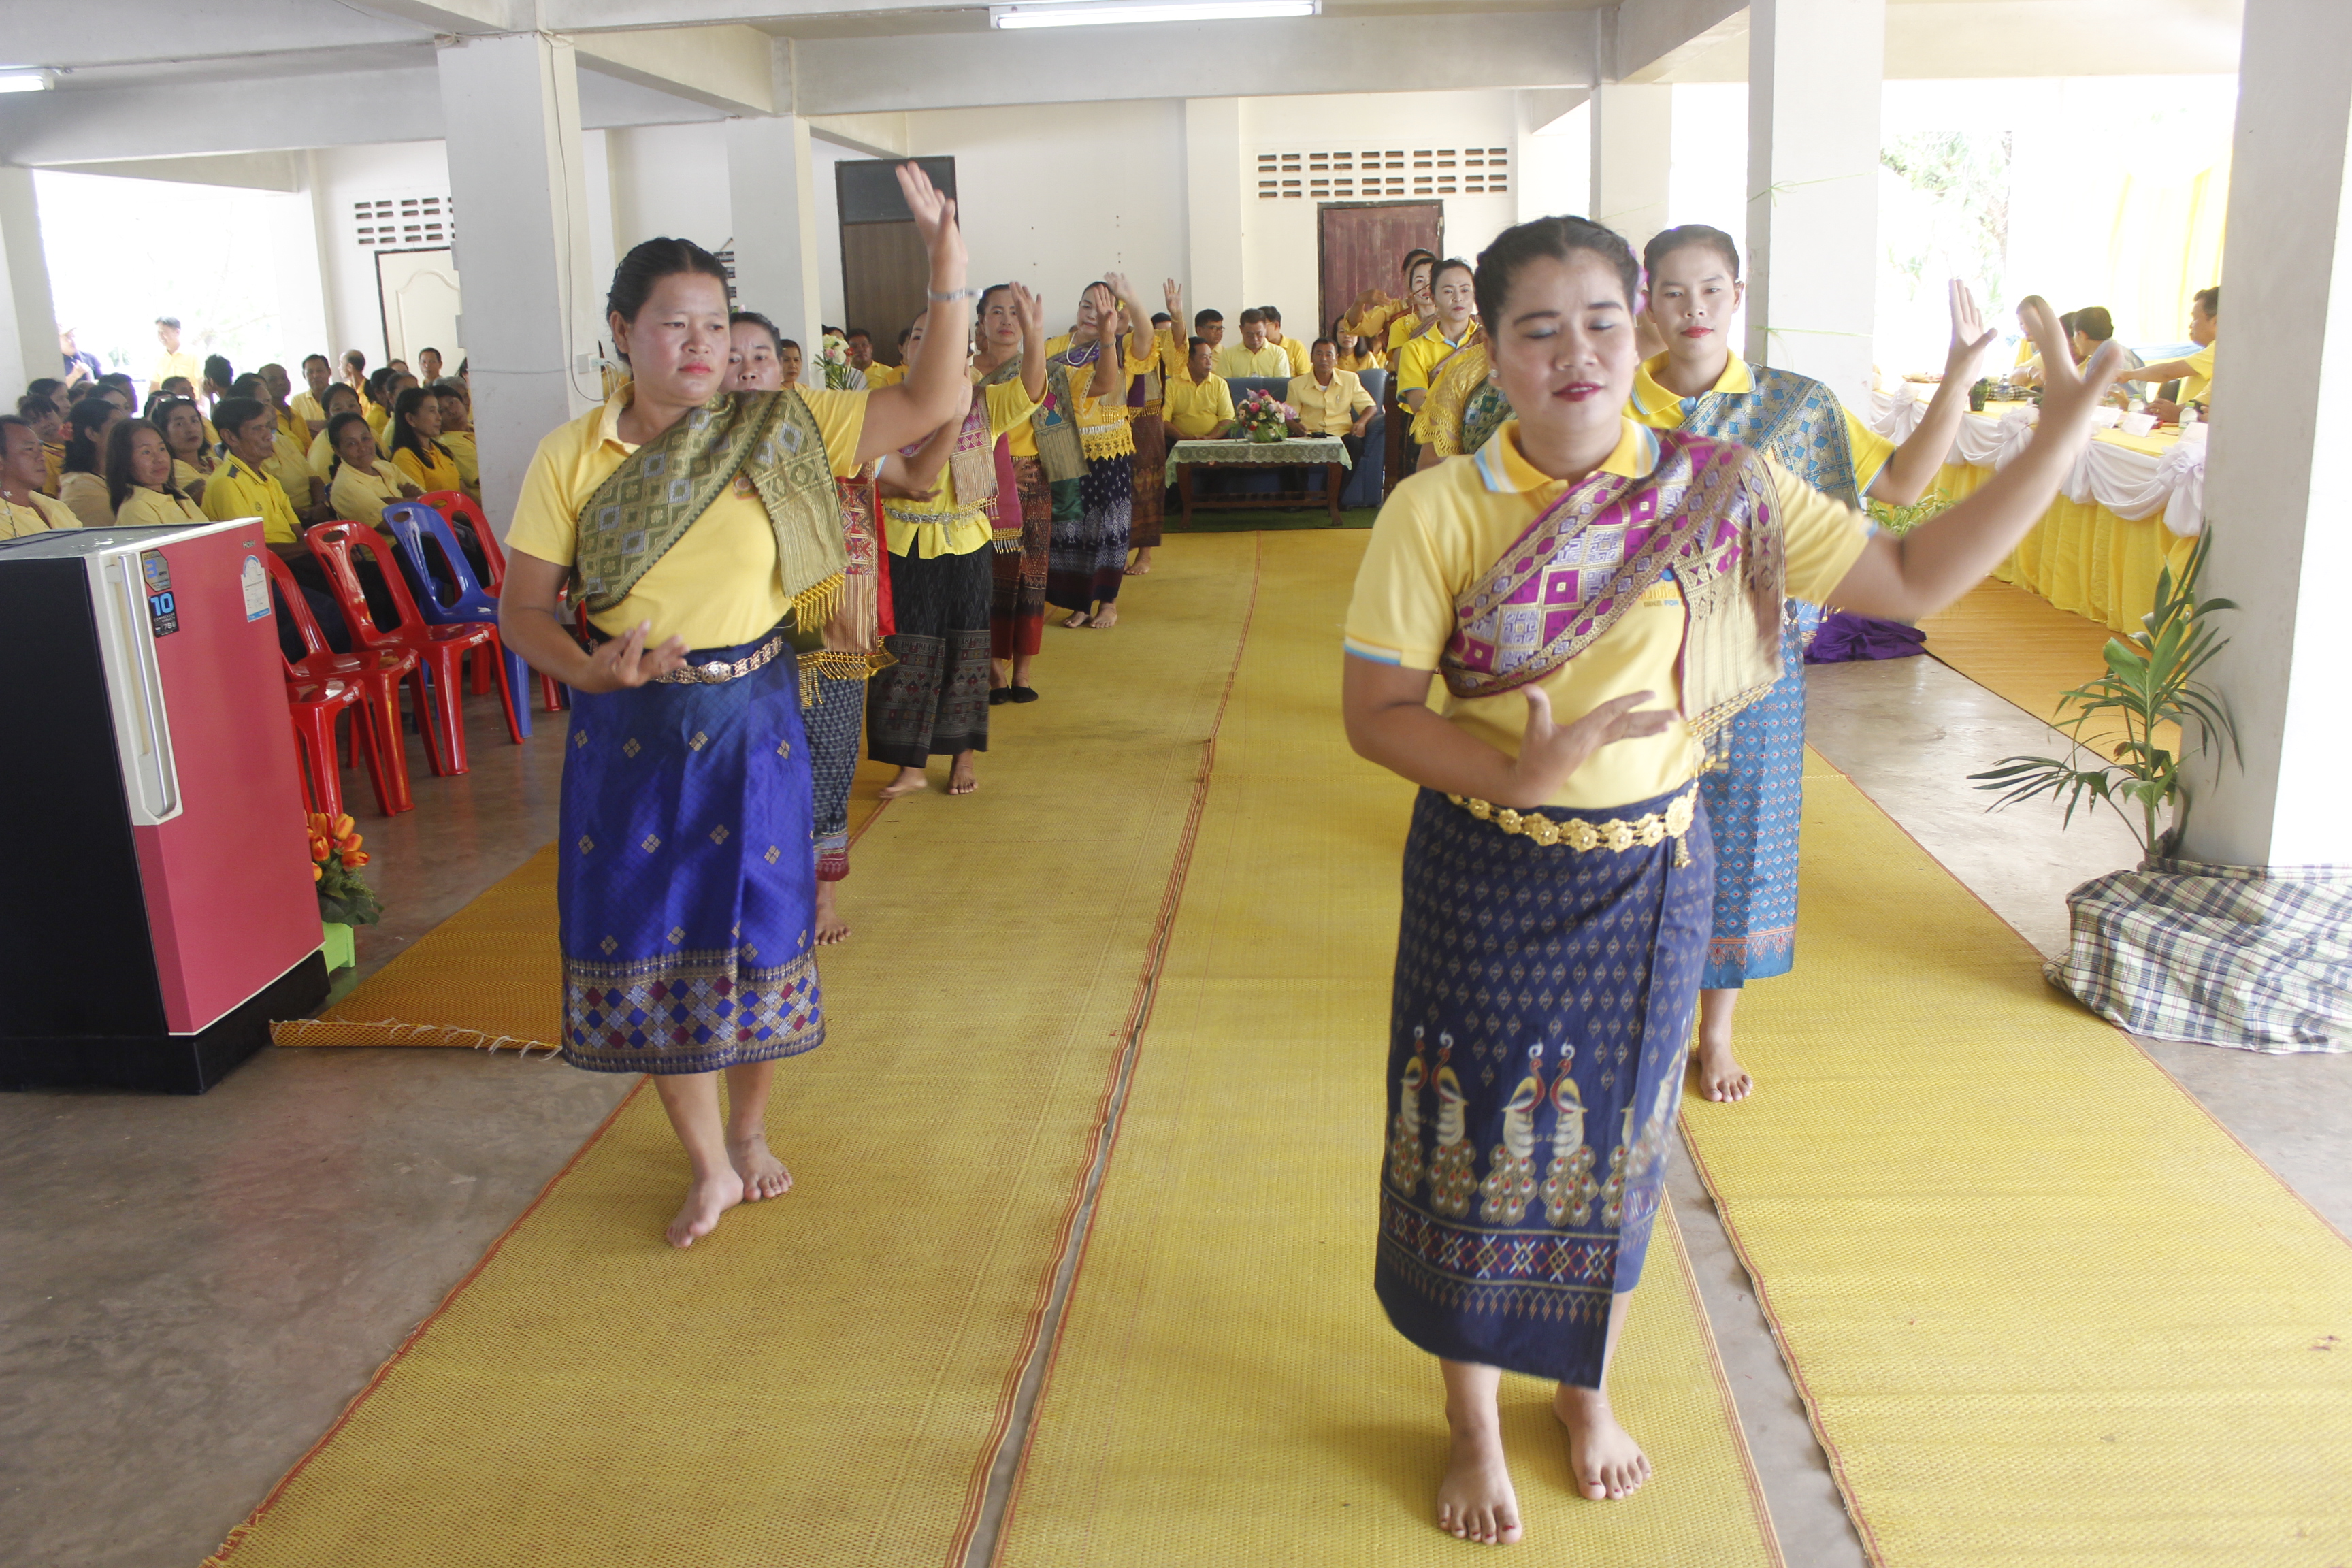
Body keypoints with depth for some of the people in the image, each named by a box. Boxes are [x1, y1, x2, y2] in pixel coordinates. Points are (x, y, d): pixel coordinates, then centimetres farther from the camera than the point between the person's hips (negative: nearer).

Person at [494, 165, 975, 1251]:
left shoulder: (779, 431, -4)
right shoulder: (569, 460, -4)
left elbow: (934, 402, -8)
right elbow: (524, 611, -1)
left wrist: (946, 259, -15)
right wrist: (591, 671, -21)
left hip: (753, 722, 0)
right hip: (629, 732, 0)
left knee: (756, 929, 11)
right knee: (647, 942, 7)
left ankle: (750, 1131, 38)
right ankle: (709, 1165, 28)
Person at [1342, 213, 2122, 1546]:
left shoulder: (1725, 490, -5)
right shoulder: (1438, 512, -12)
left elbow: (1915, 578, -3)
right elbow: (1376, 711, -13)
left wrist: (2067, 429, -9)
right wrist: (1517, 774, -28)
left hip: (1649, 879, 2)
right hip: (1489, 883, -2)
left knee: (1614, 1142, 18)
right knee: (1478, 1150, 10)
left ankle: (1588, 1386, 45)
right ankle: (1476, 1424, 35)